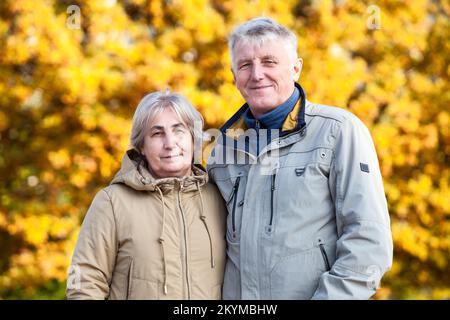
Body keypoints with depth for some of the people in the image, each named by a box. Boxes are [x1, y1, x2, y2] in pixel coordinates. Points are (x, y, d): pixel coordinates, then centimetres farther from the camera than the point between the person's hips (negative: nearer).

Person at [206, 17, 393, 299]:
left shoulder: (340, 131, -10)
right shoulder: (224, 141, 6)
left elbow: (369, 239, -16)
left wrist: (329, 295, -22)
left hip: (314, 292, -4)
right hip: (235, 294, 5)